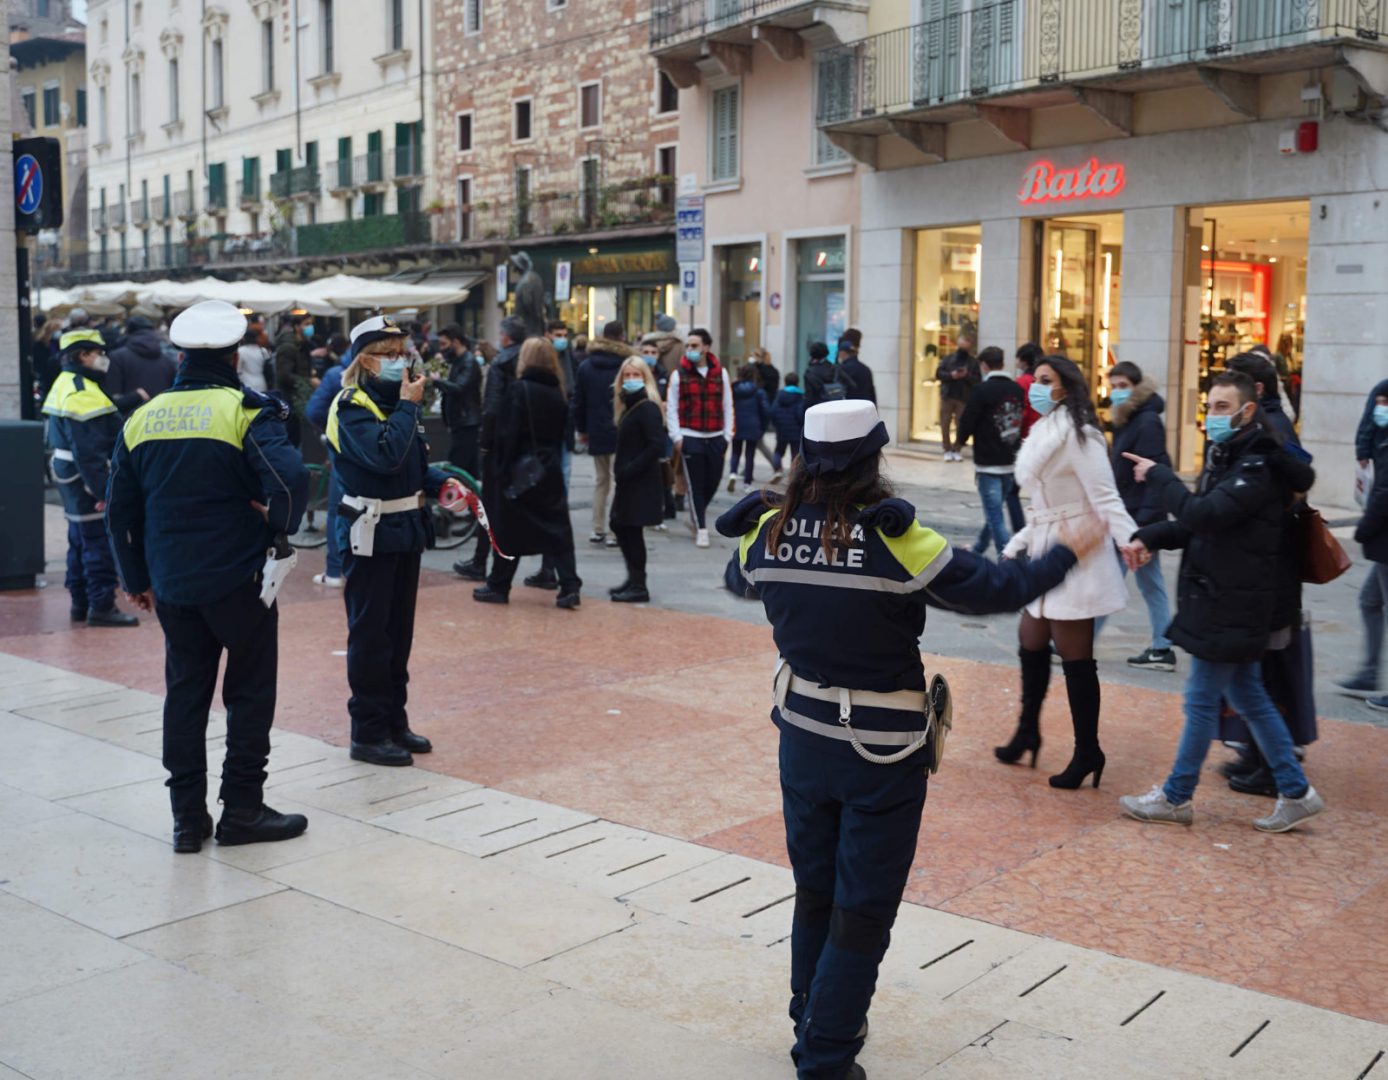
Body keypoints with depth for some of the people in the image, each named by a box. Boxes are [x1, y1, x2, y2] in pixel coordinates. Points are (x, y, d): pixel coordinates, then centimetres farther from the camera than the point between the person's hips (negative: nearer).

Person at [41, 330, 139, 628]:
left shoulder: (65, 385, 14)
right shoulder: (83, 393, -20)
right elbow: (89, 452, -24)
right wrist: (103, 492, -24)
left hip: (70, 477, 11)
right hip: (88, 482, -11)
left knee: (81, 541, 17)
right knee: (100, 544, -6)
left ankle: (80, 603, 24)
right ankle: (101, 606, -2)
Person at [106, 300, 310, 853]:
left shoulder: (143, 418, 6)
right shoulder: (245, 411, -11)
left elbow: (120, 511, 9)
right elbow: (290, 476, -27)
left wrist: (136, 578, 18)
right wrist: (280, 524, -7)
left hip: (171, 583, 5)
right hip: (237, 579, -5)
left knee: (185, 693, 13)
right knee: (250, 692, 9)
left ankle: (187, 817, 16)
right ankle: (241, 809, 13)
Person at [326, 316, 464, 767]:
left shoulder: (398, 400, 12)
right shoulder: (353, 405, -13)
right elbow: (384, 455, -30)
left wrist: (441, 483, 1)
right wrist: (407, 405, -20)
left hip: (406, 527, 8)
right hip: (371, 532, -8)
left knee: (399, 631, 14)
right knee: (370, 634, -2)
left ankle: (395, 722, 25)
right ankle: (368, 734, 6)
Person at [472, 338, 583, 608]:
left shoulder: (518, 389, -11)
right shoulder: (558, 393, 6)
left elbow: (508, 433, -14)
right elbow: (562, 434, 10)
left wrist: (502, 469, -11)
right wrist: (550, 457, 15)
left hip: (520, 468, -4)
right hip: (549, 470, 4)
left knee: (510, 530, 6)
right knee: (558, 529, 5)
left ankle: (498, 587, 16)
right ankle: (569, 587, -2)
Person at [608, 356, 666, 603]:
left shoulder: (647, 408, -15)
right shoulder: (629, 406, 13)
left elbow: (657, 446, -23)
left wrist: (629, 469, -21)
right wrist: (620, 467, 5)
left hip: (643, 482, -9)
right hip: (628, 481, 9)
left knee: (632, 530, -4)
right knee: (620, 527, 14)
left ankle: (639, 587, 5)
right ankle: (634, 579, 25)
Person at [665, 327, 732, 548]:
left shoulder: (720, 373, 5)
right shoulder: (679, 374, -1)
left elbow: (727, 406, 8)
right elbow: (671, 408, 0)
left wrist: (727, 435, 3)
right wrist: (677, 437, -6)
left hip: (716, 437, 2)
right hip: (690, 438, -2)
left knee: (713, 482, 8)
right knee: (696, 484, -1)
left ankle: (698, 515, 34)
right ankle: (701, 529, 6)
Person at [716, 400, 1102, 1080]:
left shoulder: (768, 532, -6)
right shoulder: (894, 540, -22)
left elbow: (739, 580, 16)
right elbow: (995, 589, -15)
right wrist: (1067, 554, 1)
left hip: (803, 737, 5)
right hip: (882, 754, -5)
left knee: (814, 892, 22)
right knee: (862, 912, 8)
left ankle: (814, 1022, 39)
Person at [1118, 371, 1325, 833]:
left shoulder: (1258, 467, -19)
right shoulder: (1229, 457, 13)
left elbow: (1203, 513, -30)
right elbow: (1196, 524, 14)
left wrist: (1158, 476, -17)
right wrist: (1148, 537, -2)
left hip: (1232, 607, -10)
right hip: (1226, 601, 10)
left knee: (1201, 700, 1)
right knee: (1247, 695, 16)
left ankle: (1176, 798, 13)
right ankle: (1295, 793, 23)